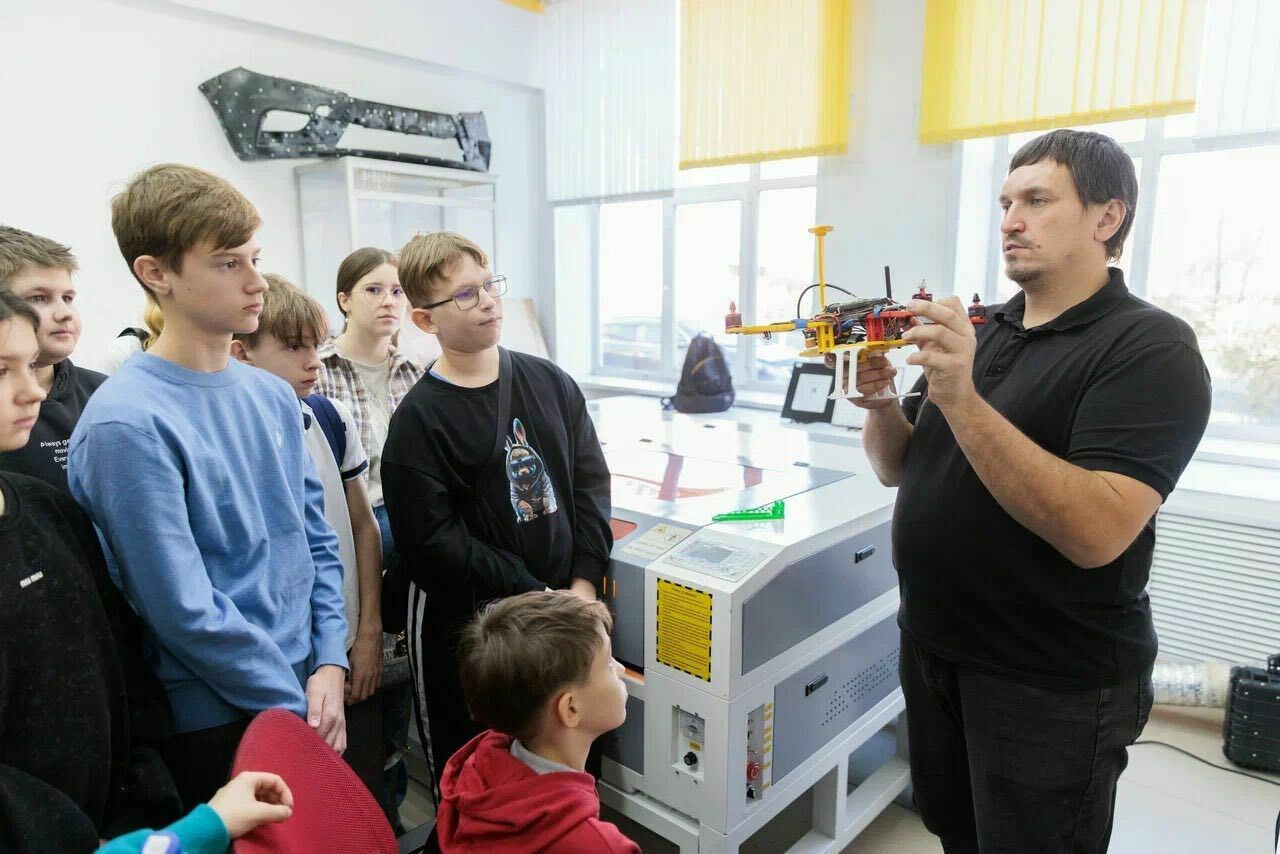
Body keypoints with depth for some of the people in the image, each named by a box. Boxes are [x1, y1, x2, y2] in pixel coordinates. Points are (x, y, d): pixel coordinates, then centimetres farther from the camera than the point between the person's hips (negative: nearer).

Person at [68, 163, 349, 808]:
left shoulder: (273, 395, 3)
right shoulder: (126, 425, -19)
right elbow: (184, 611, -20)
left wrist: (330, 664, -4)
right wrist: (298, 704, -12)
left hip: (312, 698, 7)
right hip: (218, 727, -6)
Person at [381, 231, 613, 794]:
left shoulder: (549, 382, 3)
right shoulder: (418, 419, -10)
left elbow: (591, 479, 3)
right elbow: (434, 544, -15)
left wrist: (584, 583, -7)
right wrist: (539, 598, -16)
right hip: (467, 627, -4)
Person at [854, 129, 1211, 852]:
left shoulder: (1151, 349, -15)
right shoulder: (983, 331, 5)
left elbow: (1097, 532, -28)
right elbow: (898, 468, 7)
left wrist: (961, 399, -33)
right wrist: (881, 401, -13)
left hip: (1054, 686, -6)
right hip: (934, 649, 6)